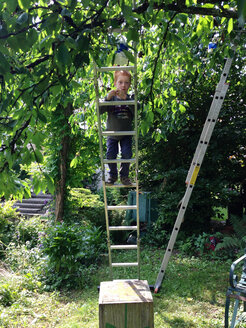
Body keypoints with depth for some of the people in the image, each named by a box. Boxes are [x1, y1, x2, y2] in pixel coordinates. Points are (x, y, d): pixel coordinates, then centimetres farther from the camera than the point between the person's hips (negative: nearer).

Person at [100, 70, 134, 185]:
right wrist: (108, 98, -36)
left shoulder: (130, 99, -8)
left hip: (126, 134, 0)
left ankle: (124, 175, 13)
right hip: (112, 134, 0)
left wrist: (125, 98, -39)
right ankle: (113, 175, 19)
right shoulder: (111, 97, -9)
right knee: (110, 155, -6)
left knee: (127, 154, -11)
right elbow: (100, 111, -21)